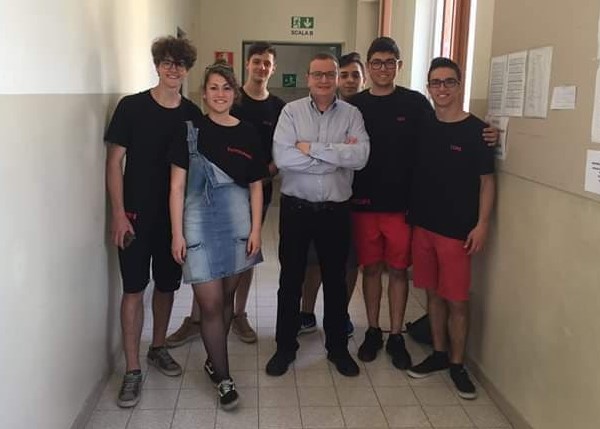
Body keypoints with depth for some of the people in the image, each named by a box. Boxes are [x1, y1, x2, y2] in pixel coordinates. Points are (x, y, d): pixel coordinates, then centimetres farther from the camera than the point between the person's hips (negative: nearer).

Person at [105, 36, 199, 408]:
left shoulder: (192, 114, 3)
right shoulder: (132, 107, -5)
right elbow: (115, 161, -5)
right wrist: (118, 212, -11)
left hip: (177, 214, 3)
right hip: (136, 214, -3)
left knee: (167, 285, 14)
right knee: (134, 289, -1)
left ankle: (158, 348, 34)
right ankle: (132, 370, 9)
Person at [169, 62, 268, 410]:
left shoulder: (248, 134, 5)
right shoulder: (190, 131, -2)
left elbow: (256, 186, 9)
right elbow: (177, 186, -3)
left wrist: (256, 229, 1)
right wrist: (177, 234, -7)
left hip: (237, 224, 3)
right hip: (200, 224, -2)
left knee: (227, 297, 12)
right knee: (210, 304, -2)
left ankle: (214, 360, 33)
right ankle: (224, 378, 12)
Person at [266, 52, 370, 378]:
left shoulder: (352, 114, 0)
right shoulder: (291, 111, -2)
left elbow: (360, 157, -16)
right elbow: (282, 157, -18)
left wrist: (312, 148, -17)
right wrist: (338, 157, -16)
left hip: (335, 210, 1)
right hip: (296, 208, 0)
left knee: (335, 281, 13)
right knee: (290, 280, 10)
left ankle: (337, 346, 30)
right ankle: (285, 346, 26)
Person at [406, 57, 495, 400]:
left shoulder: (476, 131, -5)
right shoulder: (423, 127, 7)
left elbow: (486, 180, -5)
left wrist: (482, 224, -11)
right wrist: (410, 212, 7)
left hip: (458, 229, -4)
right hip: (423, 224, 4)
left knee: (457, 299, 2)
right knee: (434, 293, 13)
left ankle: (457, 364, 17)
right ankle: (439, 354, 28)